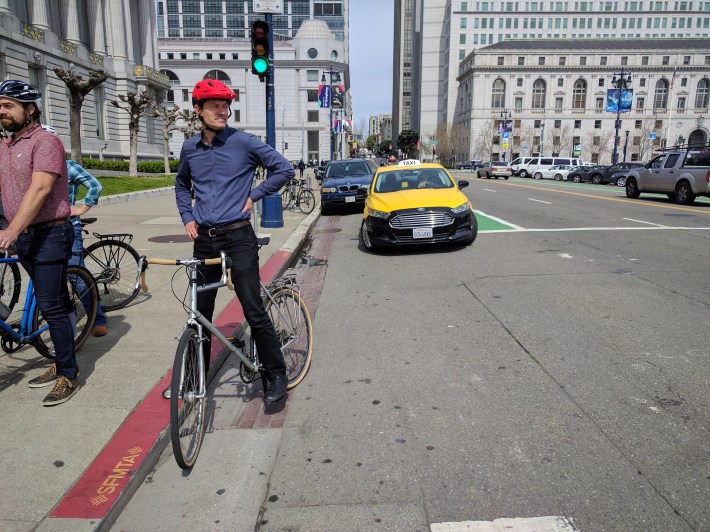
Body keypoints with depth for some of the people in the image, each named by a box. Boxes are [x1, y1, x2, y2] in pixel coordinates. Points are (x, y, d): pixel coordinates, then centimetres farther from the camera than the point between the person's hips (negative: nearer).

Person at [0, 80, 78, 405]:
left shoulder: (46, 141, -10)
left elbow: (40, 189, -21)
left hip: (49, 235, -7)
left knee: (51, 306, -6)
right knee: (52, 303, 14)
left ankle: (68, 375, 5)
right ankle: (62, 364, 24)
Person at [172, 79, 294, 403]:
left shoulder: (244, 142, -5)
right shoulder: (190, 148, 9)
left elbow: (285, 170, -2)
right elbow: (182, 185, 27)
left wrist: (253, 196, -4)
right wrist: (187, 217, 12)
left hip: (238, 238, -5)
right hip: (204, 240, 5)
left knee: (254, 312, -5)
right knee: (200, 312, 13)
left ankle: (276, 375, 9)